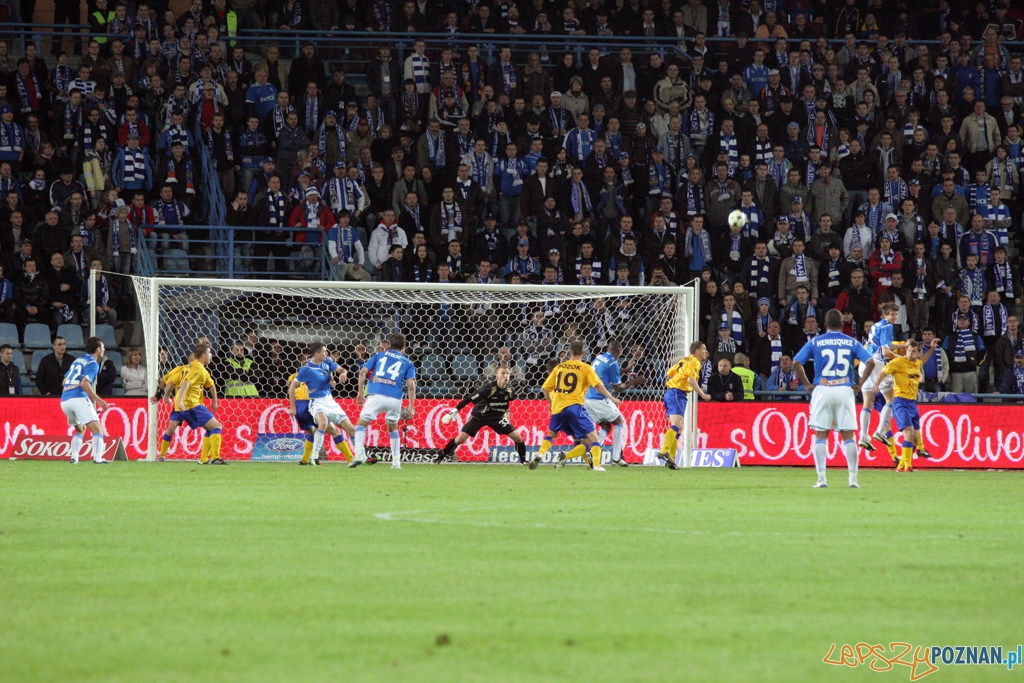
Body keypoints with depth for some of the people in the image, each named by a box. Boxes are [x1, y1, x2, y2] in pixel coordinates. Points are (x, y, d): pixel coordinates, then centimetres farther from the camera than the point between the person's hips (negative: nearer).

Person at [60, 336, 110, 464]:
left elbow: (65, 381, 25)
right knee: (97, 429, -8)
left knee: (80, 429, 23)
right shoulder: (92, 363, -1)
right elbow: (84, 383, -15)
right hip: (79, 398, -8)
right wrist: (99, 401, -12)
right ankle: (97, 458, -23)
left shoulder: (77, 361, 23)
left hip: (64, 400, 8)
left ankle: (74, 457, 8)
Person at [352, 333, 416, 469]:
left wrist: (360, 393, 16)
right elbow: (411, 384, 3)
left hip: (375, 395, -2)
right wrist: (411, 407, 3)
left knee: (362, 423, 9)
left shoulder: (379, 354, 19)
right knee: (393, 427, 25)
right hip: (395, 399, 2)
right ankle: (396, 461, 20)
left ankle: (359, 454, -15)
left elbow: (363, 371, 9)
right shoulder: (407, 363, 17)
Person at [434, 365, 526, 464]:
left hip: (497, 418, 4)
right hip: (479, 415, -4)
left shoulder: (509, 390, -12)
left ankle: (523, 461, 13)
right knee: (461, 438, -14)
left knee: (517, 437, -6)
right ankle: (440, 457, 4)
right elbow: (469, 399, -24)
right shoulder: (489, 388, -28)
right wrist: (453, 412, -26)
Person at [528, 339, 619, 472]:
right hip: (574, 406, -4)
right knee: (592, 437, -1)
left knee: (551, 434, 26)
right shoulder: (585, 368, 2)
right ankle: (596, 464, -22)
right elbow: (598, 385, -10)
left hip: (557, 407, 4)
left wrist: (550, 403, 30)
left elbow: (545, 388, 15)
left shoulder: (559, 367, 13)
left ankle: (538, 456, 4)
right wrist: (612, 398, -6)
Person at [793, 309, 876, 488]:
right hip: (845, 391, 1)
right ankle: (853, 478, 0)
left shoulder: (815, 342, 4)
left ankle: (821, 479, -4)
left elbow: (796, 362, -3)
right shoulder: (851, 343, 6)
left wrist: (807, 385, 3)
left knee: (820, 435, 4)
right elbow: (870, 362, -3)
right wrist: (859, 384, 3)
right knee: (848, 435, 5)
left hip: (822, 391, -1)